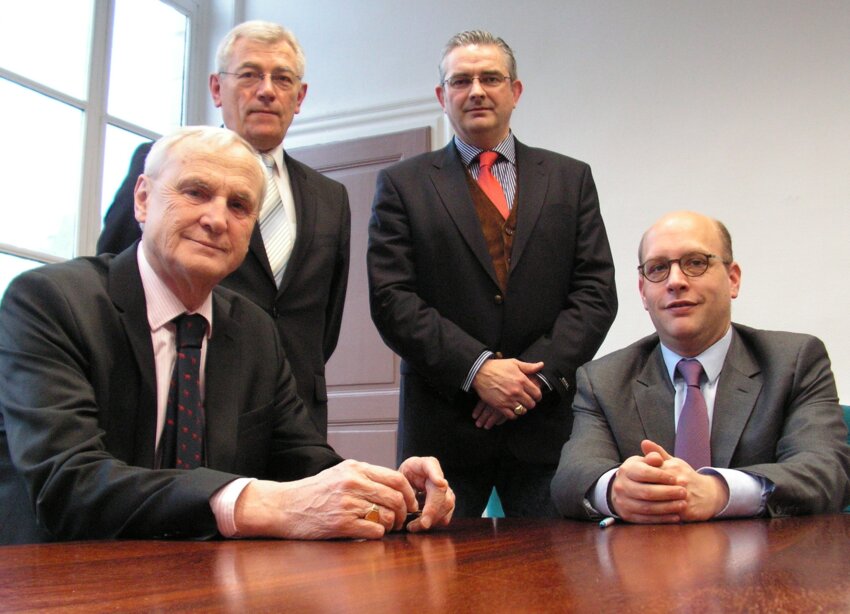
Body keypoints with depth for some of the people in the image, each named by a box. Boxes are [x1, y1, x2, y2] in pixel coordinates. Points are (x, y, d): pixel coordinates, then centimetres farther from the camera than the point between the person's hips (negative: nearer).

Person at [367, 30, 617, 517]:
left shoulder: (571, 179, 12)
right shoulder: (403, 185, 7)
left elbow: (597, 292, 5)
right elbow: (391, 299, -2)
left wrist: (539, 373, -9)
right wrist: (476, 368, -13)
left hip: (546, 423, 2)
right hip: (441, 426, -1)